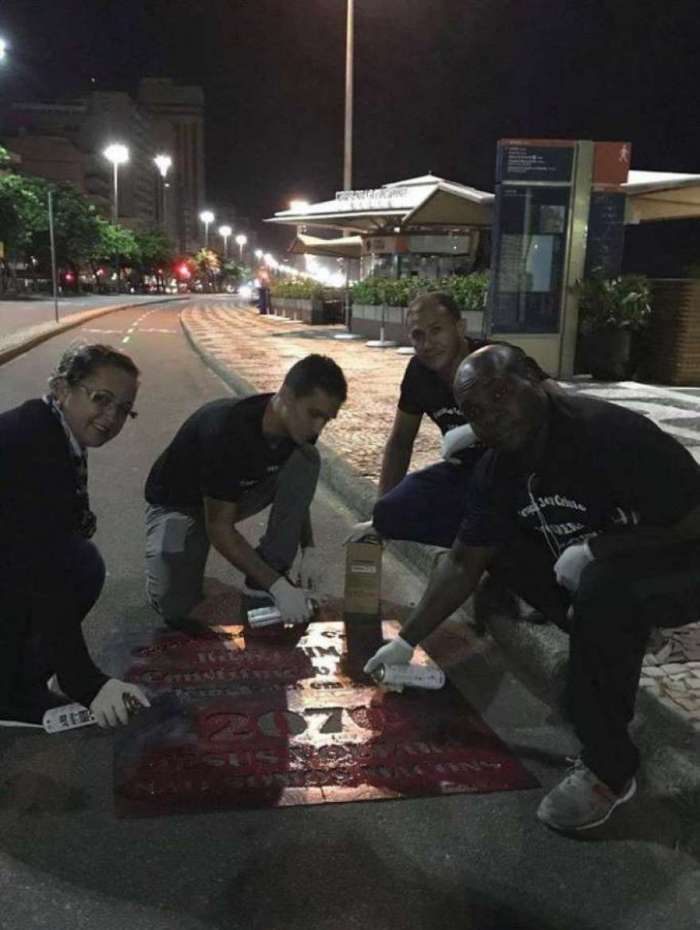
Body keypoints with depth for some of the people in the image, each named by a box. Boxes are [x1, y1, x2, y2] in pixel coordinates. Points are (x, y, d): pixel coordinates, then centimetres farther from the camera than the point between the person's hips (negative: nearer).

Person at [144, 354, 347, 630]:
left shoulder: (299, 428, -18)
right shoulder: (226, 430, -38)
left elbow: (295, 492, 3)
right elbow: (219, 528, -31)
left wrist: (309, 549, -10)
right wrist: (278, 586, -33)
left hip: (238, 493, 6)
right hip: (178, 503, -5)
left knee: (306, 460, -21)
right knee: (175, 609, -26)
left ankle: (261, 582, -13)